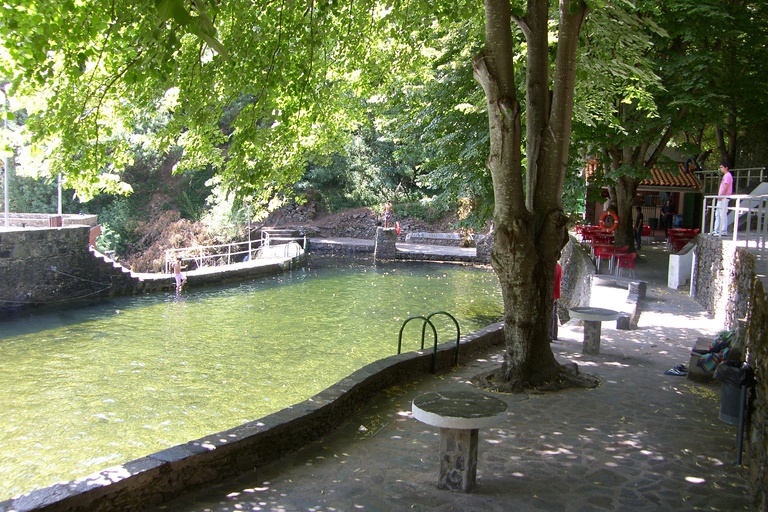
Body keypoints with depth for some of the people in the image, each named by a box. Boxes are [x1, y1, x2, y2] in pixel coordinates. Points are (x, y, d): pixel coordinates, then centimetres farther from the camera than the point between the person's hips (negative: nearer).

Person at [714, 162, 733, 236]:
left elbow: (726, 187, -19)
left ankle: (723, 231, -10)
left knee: (723, 214, -10)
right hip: (721, 198, 11)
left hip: (724, 198, -11)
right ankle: (717, 231, 16)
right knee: (718, 214, 12)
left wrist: (721, 196, -19)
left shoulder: (727, 176, -12)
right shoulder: (725, 176, 20)